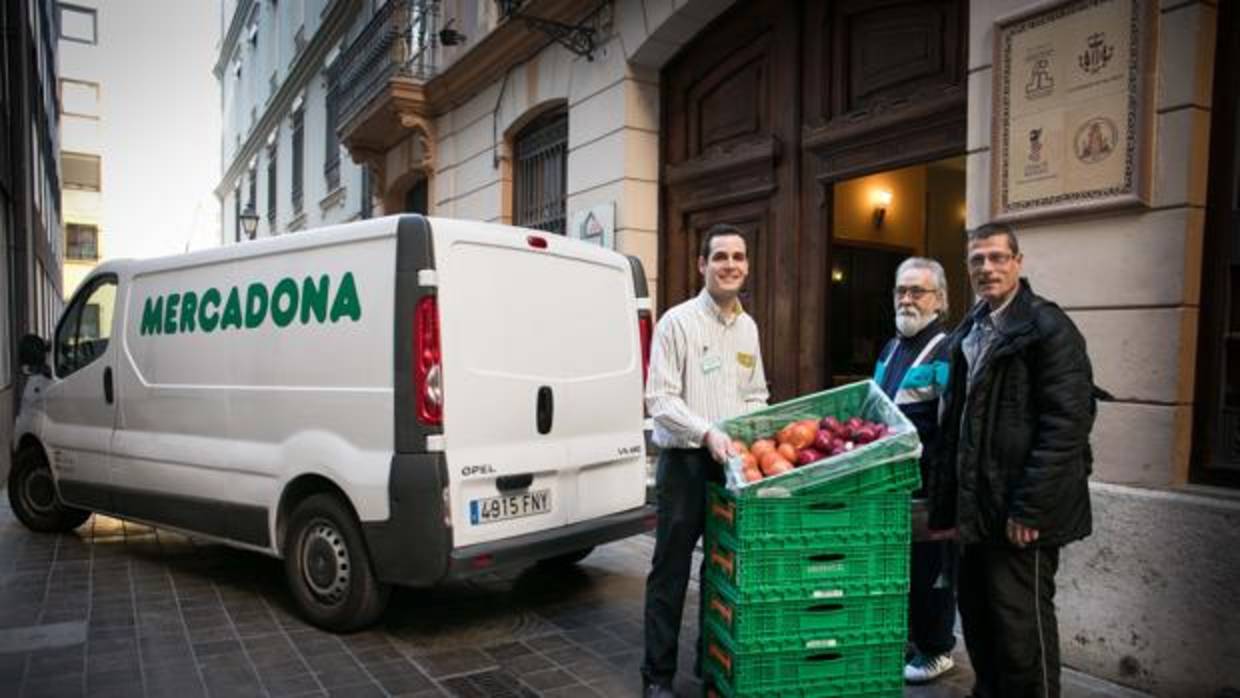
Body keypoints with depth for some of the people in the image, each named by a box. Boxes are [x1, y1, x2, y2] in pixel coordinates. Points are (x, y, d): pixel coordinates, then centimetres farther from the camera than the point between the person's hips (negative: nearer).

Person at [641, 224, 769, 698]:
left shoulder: (748, 327, 11)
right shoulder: (677, 322, -8)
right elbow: (660, 399, -13)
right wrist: (706, 432, -24)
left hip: (734, 462, 6)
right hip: (685, 461, -6)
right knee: (671, 570, 2)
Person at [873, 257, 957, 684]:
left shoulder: (947, 351, -14)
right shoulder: (891, 349, 13)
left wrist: (935, 484, -24)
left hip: (927, 487, -8)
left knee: (929, 568, 6)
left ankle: (936, 652, 24)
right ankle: (903, 638, 35)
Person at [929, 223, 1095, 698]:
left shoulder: (1048, 327, -9)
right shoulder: (969, 332, 13)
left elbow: (1067, 425, -16)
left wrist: (1030, 509, -19)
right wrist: (946, 505, 11)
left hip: (1021, 512, -7)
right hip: (978, 509, 7)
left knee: (1022, 623, 3)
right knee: (977, 615, 16)